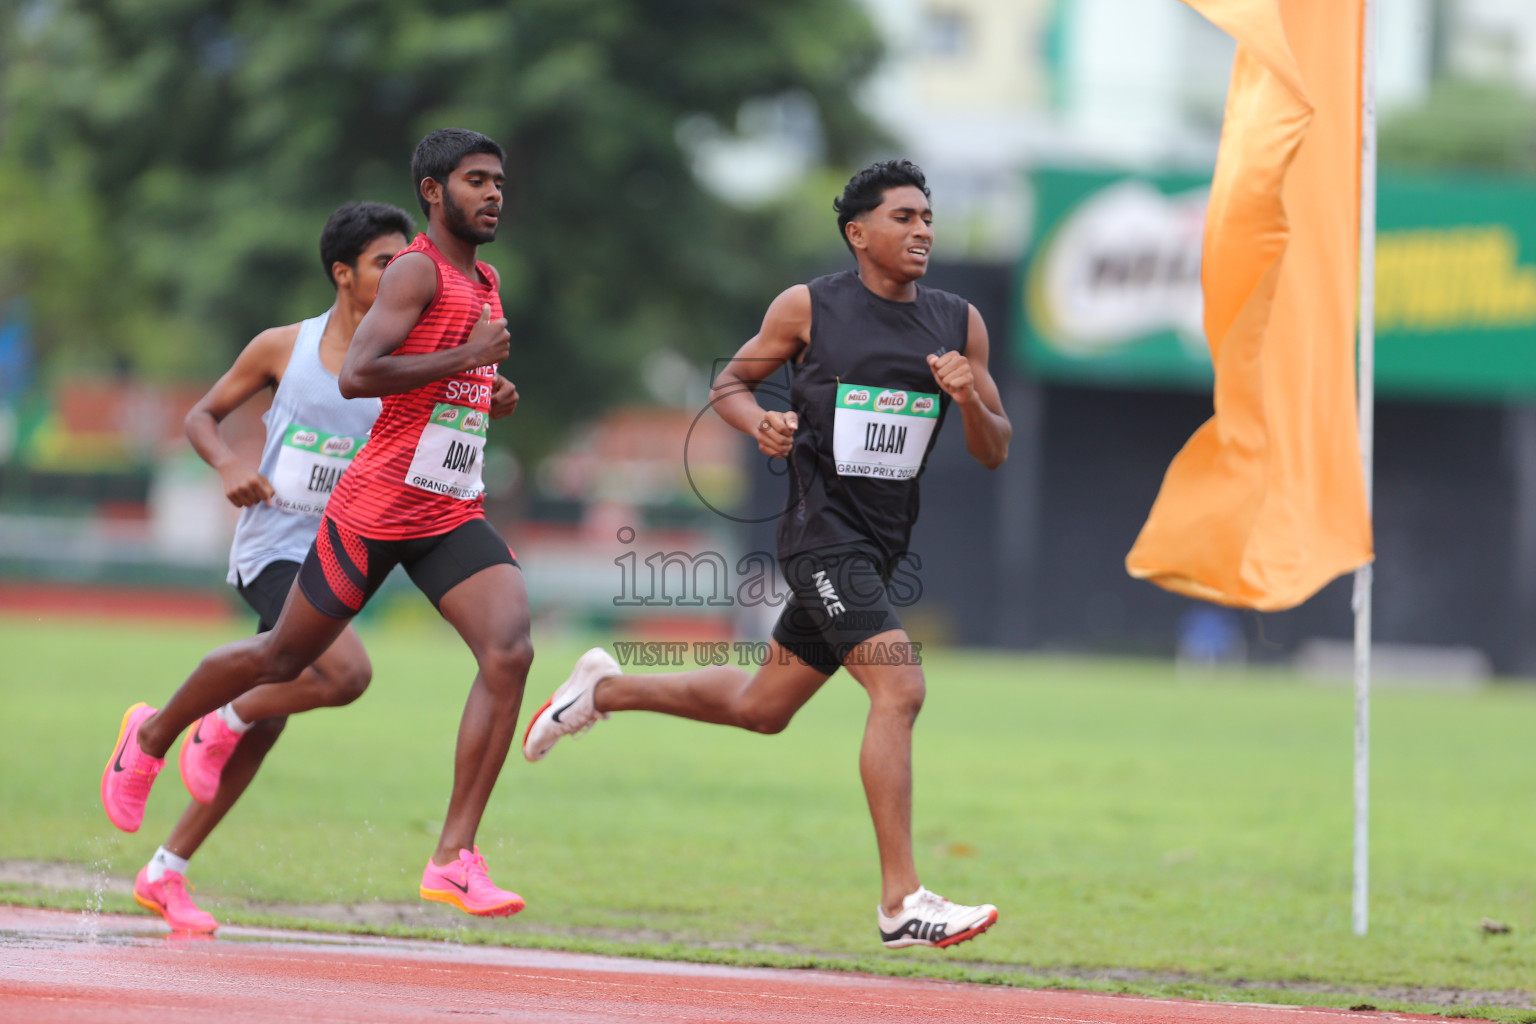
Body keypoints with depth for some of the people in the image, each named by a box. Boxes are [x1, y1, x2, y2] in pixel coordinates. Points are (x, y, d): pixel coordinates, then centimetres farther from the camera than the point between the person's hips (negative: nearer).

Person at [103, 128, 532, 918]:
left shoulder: (485, 282, 16)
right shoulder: (417, 270, -12)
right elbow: (354, 376, -25)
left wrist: (489, 399, 12)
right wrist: (464, 358, -23)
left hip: (454, 514, 7)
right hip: (376, 507, -7)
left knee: (509, 653, -17)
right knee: (285, 656, 9)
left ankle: (454, 859, -17)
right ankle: (153, 735, 39)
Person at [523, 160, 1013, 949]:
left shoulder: (959, 324, 7)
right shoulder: (808, 308, -3)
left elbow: (994, 453, 9)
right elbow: (730, 383, 9)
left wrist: (970, 399, -13)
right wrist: (760, 422, -13)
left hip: (881, 543, 6)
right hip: (822, 529, -6)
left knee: (762, 707, 17)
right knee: (899, 689, -22)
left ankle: (606, 689, 40)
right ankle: (901, 902, -22)